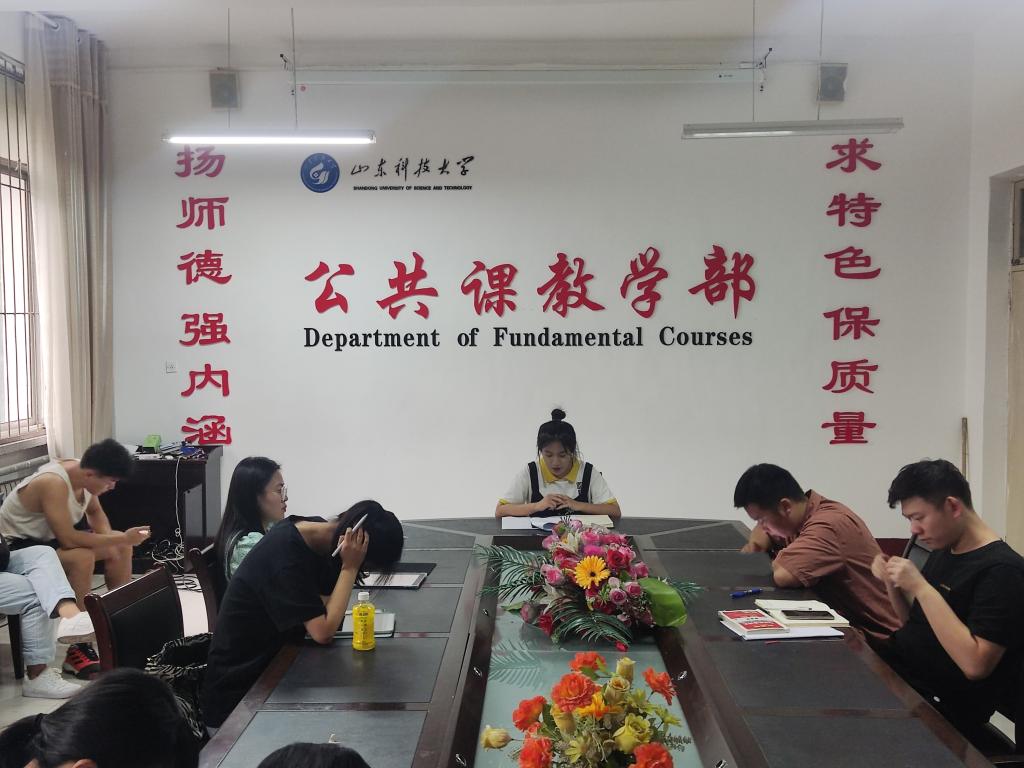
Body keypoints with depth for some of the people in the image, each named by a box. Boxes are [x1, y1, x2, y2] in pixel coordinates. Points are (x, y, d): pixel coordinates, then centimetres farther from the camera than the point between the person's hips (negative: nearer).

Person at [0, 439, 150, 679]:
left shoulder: (81, 474, -6)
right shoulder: (54, 483, -32)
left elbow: (95, 511, 11)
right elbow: (68, 539, -37)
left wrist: (109, 538, -8)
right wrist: (121, 538, -31)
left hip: (47, 538, 10)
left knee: (120, 548, 4)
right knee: (82, 557, -34)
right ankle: (76, 649, -27)